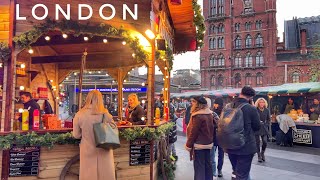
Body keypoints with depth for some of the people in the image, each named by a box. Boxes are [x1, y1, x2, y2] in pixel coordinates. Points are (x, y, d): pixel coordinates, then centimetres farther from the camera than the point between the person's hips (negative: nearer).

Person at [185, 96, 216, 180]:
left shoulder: (198, 116, -20)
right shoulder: (210, 114, 5)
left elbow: (193, 132, -19)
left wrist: (188, 145, -10)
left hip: (199, 144, -8)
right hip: (208, 143, 8)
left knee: (199, 167, -1)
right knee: (207, 164, 17)